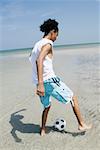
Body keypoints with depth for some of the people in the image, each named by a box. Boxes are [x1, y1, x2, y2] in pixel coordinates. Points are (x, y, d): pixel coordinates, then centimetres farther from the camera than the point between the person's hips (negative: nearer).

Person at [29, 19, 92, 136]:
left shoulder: (37, 44, 14)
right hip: (49, 80, -8)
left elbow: (32, 58, 33)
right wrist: (40, 84, -36)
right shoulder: (47, 43, -11)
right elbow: (39, 60, -29)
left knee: (47, 106, 26)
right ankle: (81, 124, 15)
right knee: (73, 98, 8)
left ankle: (43, 130, 32)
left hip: (41, 82, 8)